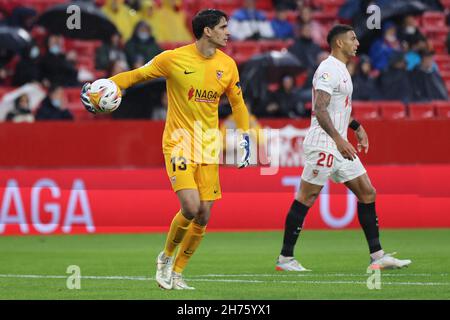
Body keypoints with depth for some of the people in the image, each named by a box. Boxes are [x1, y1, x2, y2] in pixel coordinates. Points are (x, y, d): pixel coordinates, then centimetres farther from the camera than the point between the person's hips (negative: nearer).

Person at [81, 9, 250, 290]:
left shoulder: (227, 65, 4)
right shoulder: (174, 59, -9)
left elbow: (237, 103, 17)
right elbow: (136, 75, 1)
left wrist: (245, 138, 11)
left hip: (209, 148, 5)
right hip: (179, 144, -4)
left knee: (204, 216, -1)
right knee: (191, 207, -19)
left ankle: (176, 273, 17)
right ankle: (166, 256, 9)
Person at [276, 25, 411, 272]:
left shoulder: (340, 69, 17)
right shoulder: (329, 70, -14)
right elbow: (319, 109, -24)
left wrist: (356, 127, 27)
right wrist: (339, 140, -31)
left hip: (339, 145, 10)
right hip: (323, 145, -10)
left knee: (367, 193, 6)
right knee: (306, 198, -4)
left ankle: (377, 256, 7)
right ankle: (285, 258, 2)